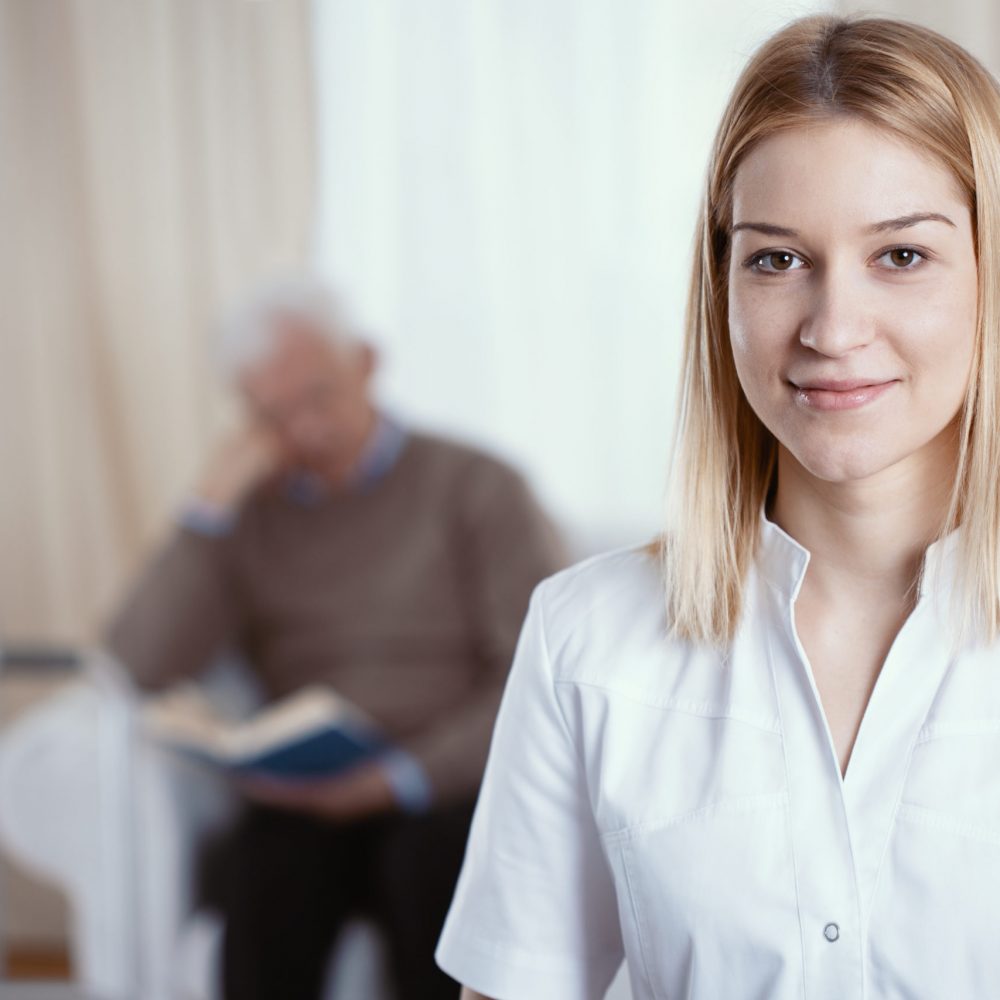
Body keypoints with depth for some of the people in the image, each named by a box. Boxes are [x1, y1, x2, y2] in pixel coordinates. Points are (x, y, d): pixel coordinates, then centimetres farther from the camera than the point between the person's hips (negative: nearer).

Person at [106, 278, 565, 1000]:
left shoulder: (475, 489, 5)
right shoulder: (249, 517, 15)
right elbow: (141, 667, 2)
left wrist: (404, 777, -15)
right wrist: (212, 506, -4)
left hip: (454, 790, -2)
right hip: (311, 808, 2)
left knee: (429, 860, -36)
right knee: (268, 871, -33)